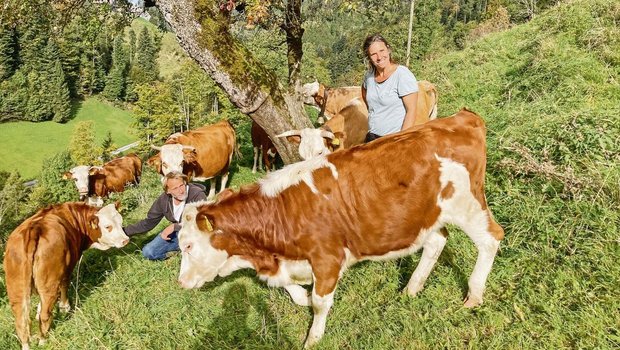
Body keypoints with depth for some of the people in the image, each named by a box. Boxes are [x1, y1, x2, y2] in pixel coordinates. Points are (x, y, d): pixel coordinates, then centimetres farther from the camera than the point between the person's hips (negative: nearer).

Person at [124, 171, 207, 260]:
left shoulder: (198, 195, -28)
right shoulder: (164, 199, -11)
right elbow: (148, 222, 0)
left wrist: (174, 226, -32)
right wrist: (124, 231, -7)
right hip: (176, 232, 6)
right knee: (148, 252, -4)